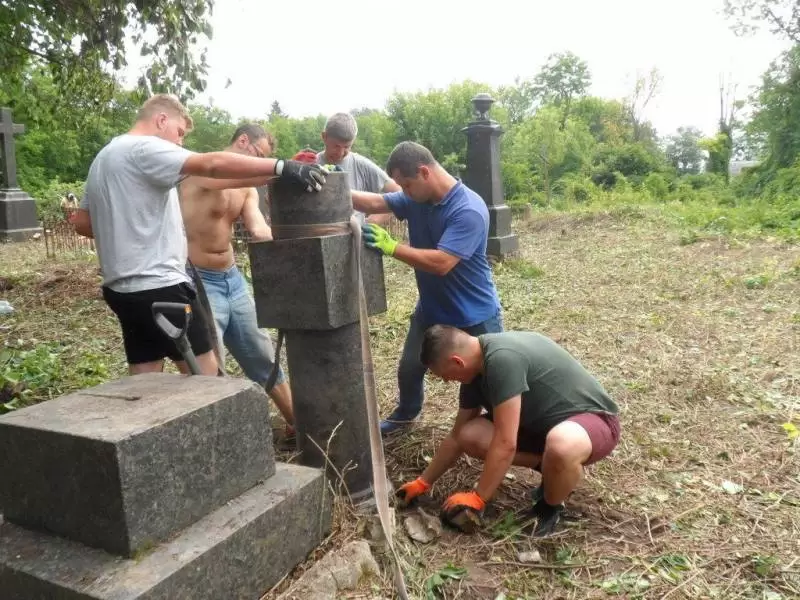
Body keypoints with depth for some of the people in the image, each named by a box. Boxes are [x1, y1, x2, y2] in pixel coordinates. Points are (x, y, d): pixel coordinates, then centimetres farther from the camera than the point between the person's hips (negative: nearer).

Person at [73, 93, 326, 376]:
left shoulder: (105, 157, 20)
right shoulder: (145, 149, -10)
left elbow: (82, 222, 23)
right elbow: (213, 164, -25)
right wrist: (283, 167, -30)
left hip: (122, 287, 10)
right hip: (157, 285, -10)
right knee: (205, 374, 0)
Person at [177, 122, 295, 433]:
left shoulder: (247, 189, 10)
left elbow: (259, 230, -4)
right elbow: (233, 177, -35)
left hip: (233, 279, 8)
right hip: (199, 282, -8)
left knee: (264, 358, 18)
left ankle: (297, 422, 32)